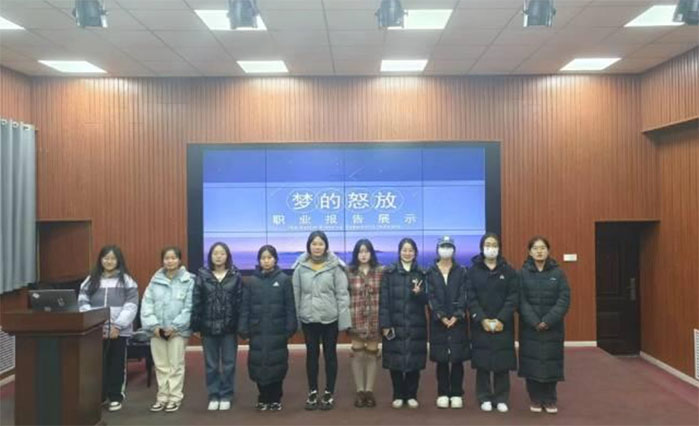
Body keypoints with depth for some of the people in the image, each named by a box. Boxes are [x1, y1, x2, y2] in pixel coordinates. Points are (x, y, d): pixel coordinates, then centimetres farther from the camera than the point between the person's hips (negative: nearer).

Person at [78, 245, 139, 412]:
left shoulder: (126, 280, 1)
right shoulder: (91, 280, 8)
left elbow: (131, 306, -5)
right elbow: (83, 303, 3)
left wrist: (117, 325, -13)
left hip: (119, 331, -2)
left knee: (117, 364, 7)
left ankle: (116, 397, 18)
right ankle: (99, 396, 21)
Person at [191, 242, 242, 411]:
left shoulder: (235, 275, -2)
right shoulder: (202, 275, 0)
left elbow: (240, 302, -3)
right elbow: (196, 302, -1)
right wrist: (195, 326, -3)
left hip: (229, 327, -1)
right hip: (208, 327, 1)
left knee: (228, 364, 8)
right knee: (211, 365, 11)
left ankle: (226, 396, 21)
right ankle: (213, 396, 23)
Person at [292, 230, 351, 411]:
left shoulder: (335, 266, -7)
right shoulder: (301, 267, 0)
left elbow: (342, 294, -6)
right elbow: (296, 294, 4)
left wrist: (343, 319, -8)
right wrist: (295, 318, 3)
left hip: (330, 319, -2)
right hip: (308, 319, 2)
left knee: (330, 355, 9)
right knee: (312, 355, 12)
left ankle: (329, 393, 23)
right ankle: (312, 392, 25)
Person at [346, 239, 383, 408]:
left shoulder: (380, 271, 1)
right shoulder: (349, 272, -1)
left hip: (375, 318, 1)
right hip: (356, 319, 0)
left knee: (372, 354, 8)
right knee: (358, 354, 4)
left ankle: (369, 390, 19)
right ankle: (360, 391, 16)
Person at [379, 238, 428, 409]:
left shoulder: (421, 273, 6)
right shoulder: (389, 272, 1)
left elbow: (426, 300, 4)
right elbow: (383, 300, -2)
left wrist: (419, 293, -19)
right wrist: (385, 324, -9)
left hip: (416, 325, 1)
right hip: (394, 324, -1)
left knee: (414, 361, 4)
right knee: (396, 361, 2)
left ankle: (411, 395, 19)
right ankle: (398, 395, 17)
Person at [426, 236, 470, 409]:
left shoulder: (461, 271, 5)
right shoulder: (431, 272, 4)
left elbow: (463, 295, -3)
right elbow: (431, 296, -4)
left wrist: (456, 316, -16)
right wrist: (442, 316, -15)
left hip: (458, 320, 0)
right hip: (438, 321, 0)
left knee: (457, 359, 2)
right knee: (441, 360, 5)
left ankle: (456, 394, 13)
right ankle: (443, 394, 15)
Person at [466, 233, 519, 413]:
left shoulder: (508, 271, 3)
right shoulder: (473, 271, 1)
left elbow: (513, 297, -4)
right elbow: (471, 298, -4)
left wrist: (501, 319, -14)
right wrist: (482, 319, -15)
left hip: (502, 324, 0)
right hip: (480, 324, 0)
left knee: (502, 362, 4)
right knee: (482, 362, 3)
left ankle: (501, 398, 16)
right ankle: (485, 398, 15)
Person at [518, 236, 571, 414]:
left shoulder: (558, 273, 2)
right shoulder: (522, 273, 0)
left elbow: (564, 300, -5)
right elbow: (521, 301, -5)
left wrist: (548, 321, -16)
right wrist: (535, 322, -16)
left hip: (553, 327, 0)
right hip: (529, 327, 0)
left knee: (551, 362, 4)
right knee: (532, 362, 3)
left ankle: (550, 400, 17)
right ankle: (536, 399, 16)